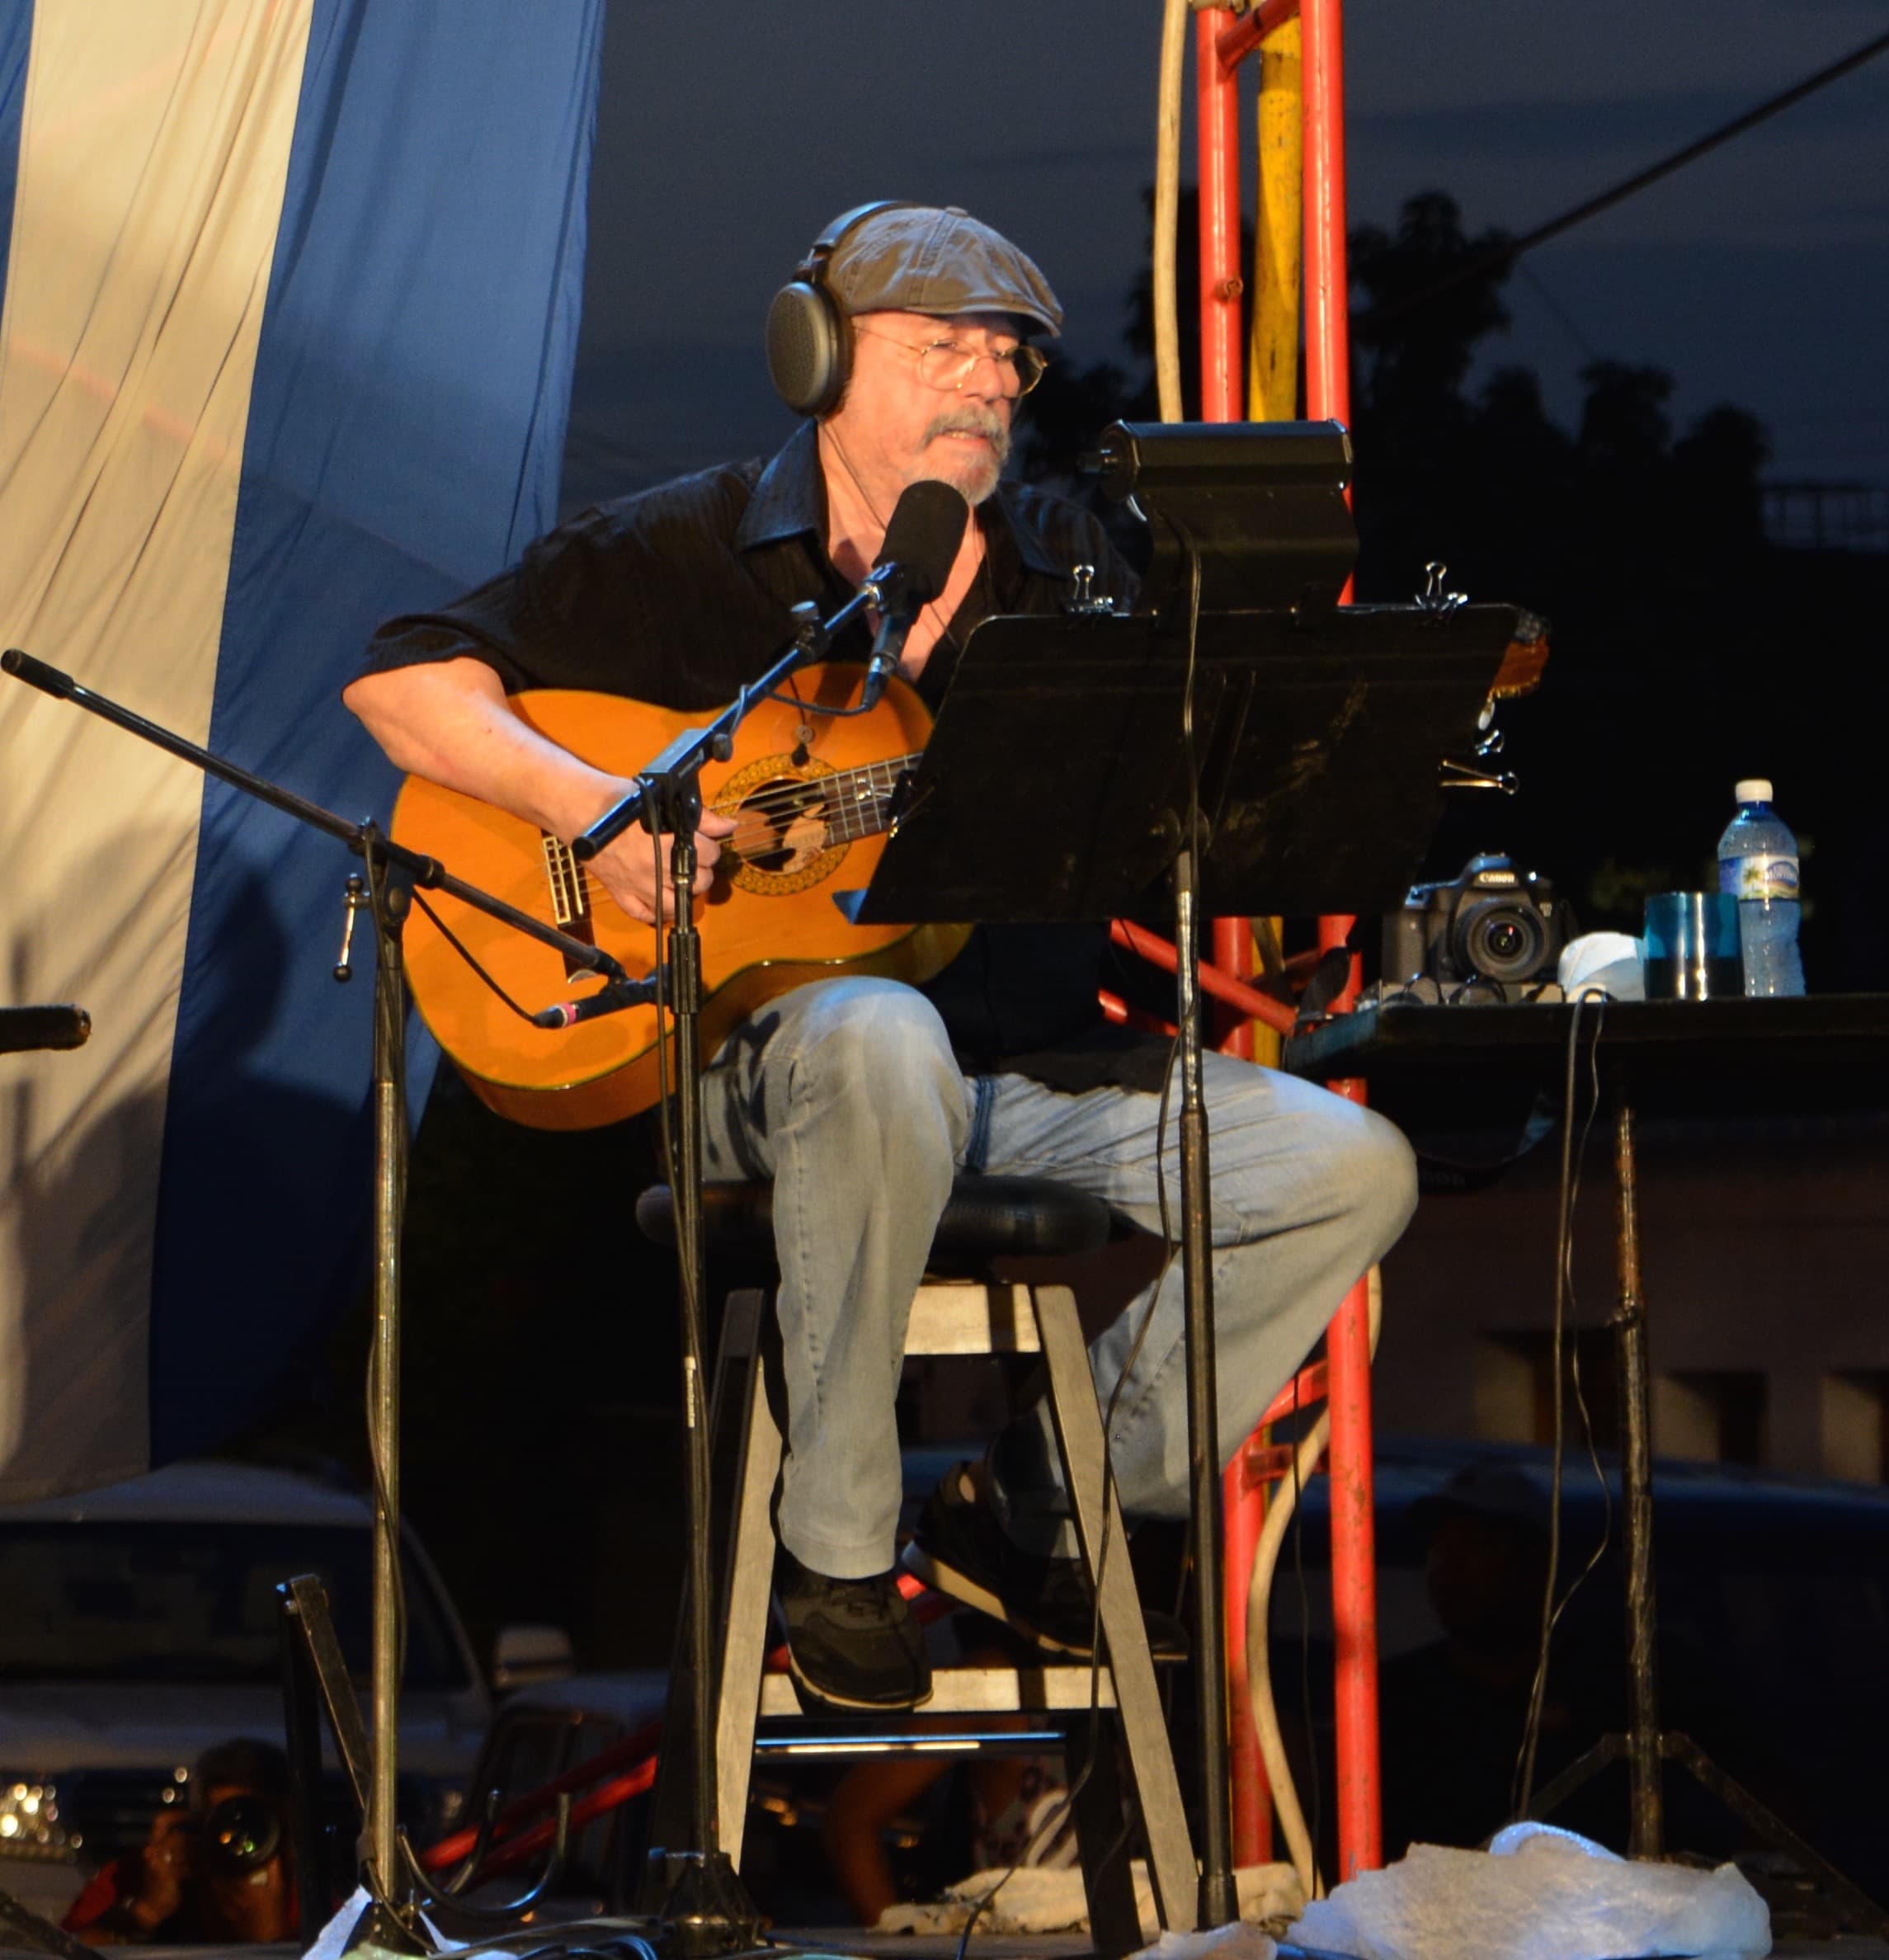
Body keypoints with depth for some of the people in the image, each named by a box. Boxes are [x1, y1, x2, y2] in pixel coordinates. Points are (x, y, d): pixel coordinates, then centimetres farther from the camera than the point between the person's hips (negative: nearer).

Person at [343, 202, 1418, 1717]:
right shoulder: (687, 554, 1)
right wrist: (596, 807, -18)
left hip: (1040, 1074, 5)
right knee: (883, 1039, -41)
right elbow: (404, 679, -2)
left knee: (1353, 1168, -14)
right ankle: (836, 1558, -26)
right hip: (762, 1056, -4)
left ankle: (1041, 1510, 2)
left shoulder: (1064, 569, 13)